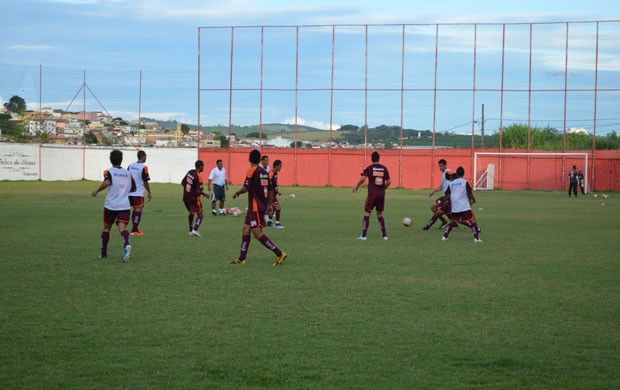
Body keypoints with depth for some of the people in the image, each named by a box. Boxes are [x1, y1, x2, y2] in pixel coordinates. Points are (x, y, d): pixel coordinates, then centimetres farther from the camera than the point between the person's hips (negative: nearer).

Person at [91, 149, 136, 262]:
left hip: (111, 205, -1)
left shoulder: (109, 172, -2)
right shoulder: (128, 173, 11)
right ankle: (126, 244, -43)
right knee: (122, 227, -11)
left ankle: (104, 253, 24)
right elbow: (133, 188, 18)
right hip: (125, 206, 1)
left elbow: (107, 182, -23)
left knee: (106, 228, 17)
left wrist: (96, 191, -12)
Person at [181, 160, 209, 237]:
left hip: (186, 197, 7)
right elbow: (198, 191, -22)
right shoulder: (198, 177, -18)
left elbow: (182, 183, 10)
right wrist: (206, 195, -5)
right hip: (194, 198, -7)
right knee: (200, 215, 3)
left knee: (191, 213, 24)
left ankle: (191, 230, 26)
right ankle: (195, 230, -12)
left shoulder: (189, 172, 3)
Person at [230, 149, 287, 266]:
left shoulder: (252, 171, -12)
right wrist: (270, 205, 23)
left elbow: (245, 188, -16)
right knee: (246, 229, 13)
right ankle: (241, 258, 14)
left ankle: (279, 254, -13)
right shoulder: (265, 172, 11)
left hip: (255, 207, -9)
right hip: (262, 205, 9)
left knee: (257, 233, -9)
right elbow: (270, 189, 15)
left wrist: (237, 193, 4)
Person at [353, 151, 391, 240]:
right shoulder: (384, 168, 5)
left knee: (367, 213, 4)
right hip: (381, 194, 3)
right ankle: (385, 235, 8)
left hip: (372, 194, -3)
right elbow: (389, 182, 3)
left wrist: (356, 187, -1)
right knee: (380, 214, 15)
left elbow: (363, 179, -14)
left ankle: (363, 235, -1)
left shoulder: (369, 168, -3)